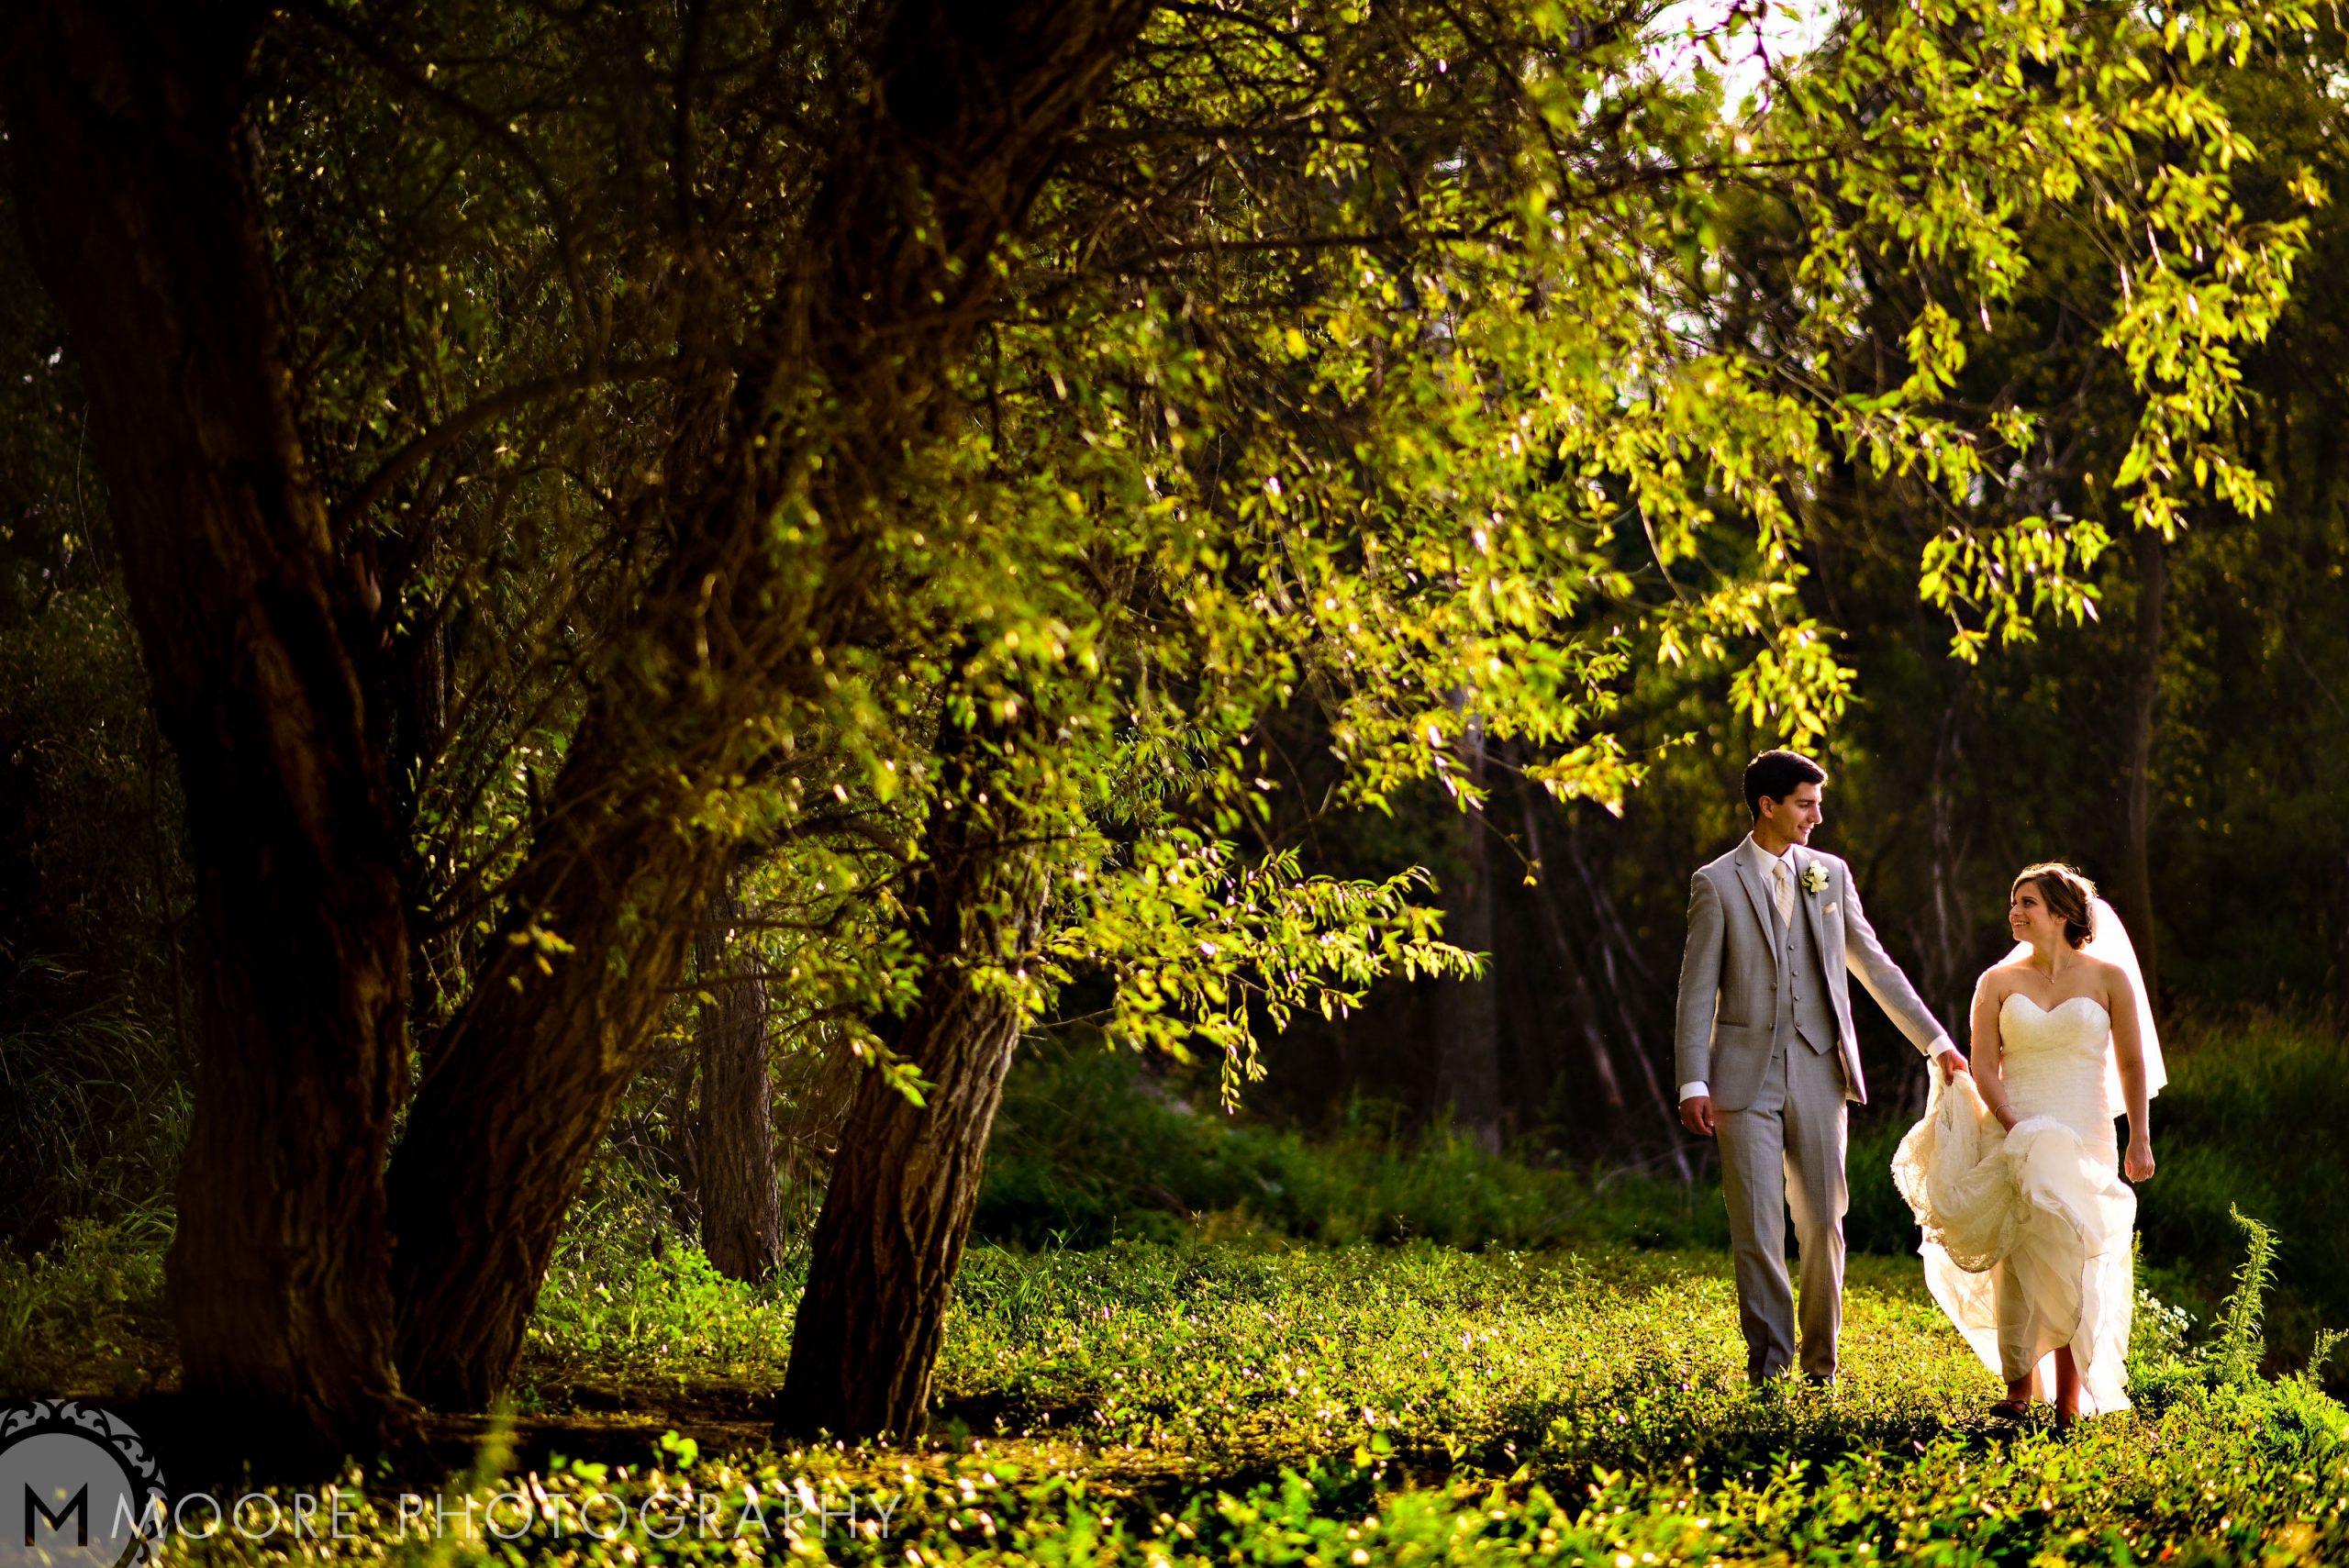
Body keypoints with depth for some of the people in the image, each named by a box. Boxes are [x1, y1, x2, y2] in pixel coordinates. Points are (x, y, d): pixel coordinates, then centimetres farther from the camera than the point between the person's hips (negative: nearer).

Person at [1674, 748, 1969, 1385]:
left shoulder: (1830, 874, 9)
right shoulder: (1717, 884, -1)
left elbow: (1874, 965, 15)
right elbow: (1698, 991, -2)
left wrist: (1937, 1043, 13)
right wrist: (1693, 1084, -10)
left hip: (1819, 1073, 3)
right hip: (1747, 1079, -3)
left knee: (1823, 1224, 6)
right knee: (1757, 1231, -4)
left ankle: (1821, 1366, 15)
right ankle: (1768, 1367, 2)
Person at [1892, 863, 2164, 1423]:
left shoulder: (2108, 978, 3)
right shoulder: (1998, 982, 7)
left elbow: (2132, 1064, 8)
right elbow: (1984, 1070, 2)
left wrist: (2140, 1140, 5)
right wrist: (2016, 1128, -12)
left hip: (2085, 1139, -1)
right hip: (2013, 1138, 1)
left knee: (2073, 1257, -6)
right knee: (2017, 1260, -8)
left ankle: (2072, 1392, 1)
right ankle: (2018, 1385, -4)